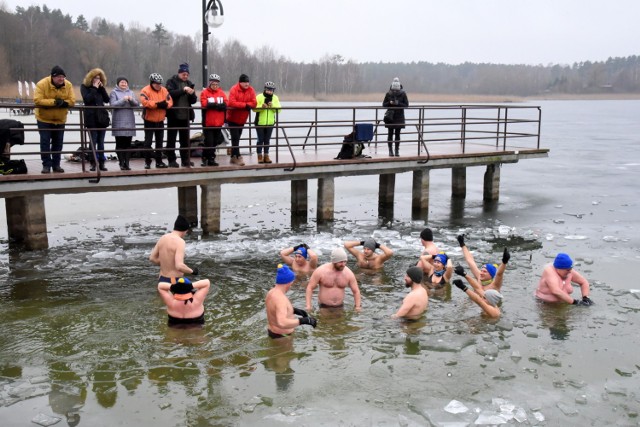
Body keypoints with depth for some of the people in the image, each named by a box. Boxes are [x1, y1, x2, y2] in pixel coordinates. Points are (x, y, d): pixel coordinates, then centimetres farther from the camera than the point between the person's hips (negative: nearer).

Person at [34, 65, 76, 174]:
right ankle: (46, 165, 2)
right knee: (45, 141, -4)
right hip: (44, 119, -3)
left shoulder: (68, 85, -9)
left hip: (60, 119, 4)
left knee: (58, 142, 8)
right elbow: (37, 100, -28)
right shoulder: (42, 84, -20)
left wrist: (62, 103, -30)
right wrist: (54, 102, -34)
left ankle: (56, 164, 18)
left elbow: (72, 100, -12)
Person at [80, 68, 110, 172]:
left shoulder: (100, 87, 14)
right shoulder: (84, 86, 2)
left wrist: (101, 88, -3)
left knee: (101, 142, 6)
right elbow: (87, 99, -13)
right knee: (93, 141, -4)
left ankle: (101, 163, 9)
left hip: (102, 117, 4)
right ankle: (93, 163, 0)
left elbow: (107, 100, 5)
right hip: (91, 117, -4)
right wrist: (94, 88, -11)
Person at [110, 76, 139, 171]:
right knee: (120, 143, -2)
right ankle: (122, 163, 2)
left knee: (128, 143, 3)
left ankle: (127, 163, 6)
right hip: (119, 122, -3)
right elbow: (113, 104, -9)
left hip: (130, 121, 3)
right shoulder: (114, 92, 4)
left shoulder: (131, 92, 16)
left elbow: (137, 103, 7)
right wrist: (123, 100, -14)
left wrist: (131, 100, -11)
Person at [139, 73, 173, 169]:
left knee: (159, 142, 11)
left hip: (160, 121, 5)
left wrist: (165, 104, -23)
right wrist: (157, 104, -27)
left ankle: (159, 161, 19)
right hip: (149, 121, -5)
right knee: (148, 142, -2)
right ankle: (147, 162, 5)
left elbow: (170, 101, -1)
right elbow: (145, 102, -27)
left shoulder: (164, 91, 5)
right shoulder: (145, 90, -12)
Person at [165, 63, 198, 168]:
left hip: (185, 116, 5)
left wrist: (192, 94, -10)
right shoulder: (171, 82, -1)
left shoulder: (189, 83, 13)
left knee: (185, 139, 8)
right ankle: (171, 160, 6)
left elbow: (193, 100, 11)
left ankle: (185, 160, 15)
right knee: (171, 139, 0)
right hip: (173, 115, -4)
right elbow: (170, 94, -19)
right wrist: (183, 90, -24)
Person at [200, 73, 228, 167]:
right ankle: (205, 159, 9)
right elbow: (204, 104, -18)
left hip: (218, 122, 5)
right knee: (209, 141, -5)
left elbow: (226, 104, -4)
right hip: (208, 122, -5)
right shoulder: (205, 92, -3)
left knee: (215, 141, 12)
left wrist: (213, 105, -18)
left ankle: (211, 159, 23)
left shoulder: (221, 92, 9)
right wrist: (218, 105, -18)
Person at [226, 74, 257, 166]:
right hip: (233, 119, -6)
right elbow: (232, 103, -29)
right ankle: (238, 157, -11)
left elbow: (254, 103, -9)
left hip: (242, 119, 6)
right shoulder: (234, 89, -18)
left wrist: (247, 105, -26)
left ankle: (233, 157, 20)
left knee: (237, 138, 13)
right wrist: (245, 105, -24)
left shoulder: (251, 90, -3)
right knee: (235, 138, -10)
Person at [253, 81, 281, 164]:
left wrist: (273, 106, -19)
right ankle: (260, 156, 10)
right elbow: (254, 108, -14)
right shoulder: (259, 97, -7)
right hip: (260, 122, -3)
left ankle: (266, 156, 17)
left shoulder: (275, 98, 5)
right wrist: (261, 107, -30)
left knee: (267, 140, 10)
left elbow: (278, 110, -3)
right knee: (260, 140, 3)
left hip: (270, 123, 3)